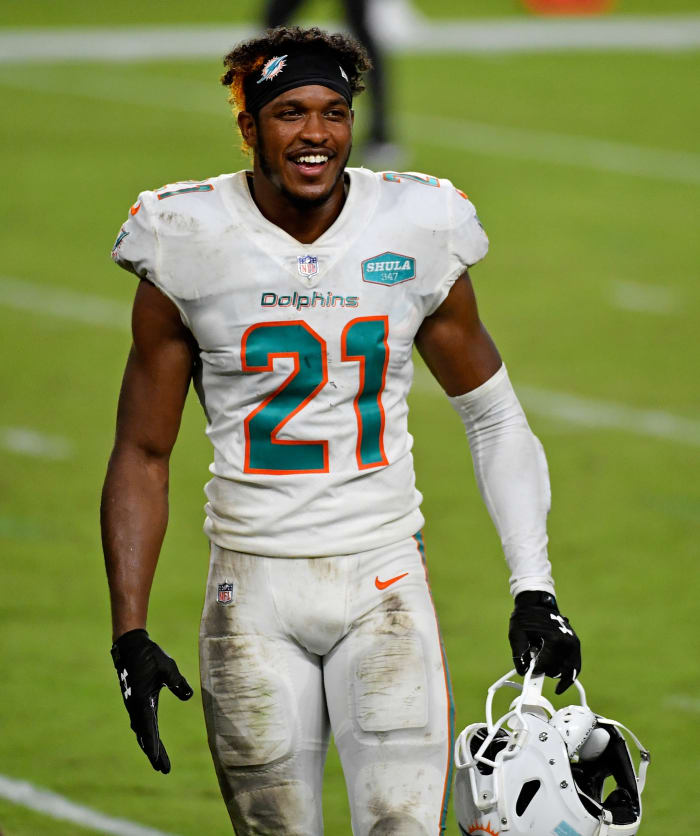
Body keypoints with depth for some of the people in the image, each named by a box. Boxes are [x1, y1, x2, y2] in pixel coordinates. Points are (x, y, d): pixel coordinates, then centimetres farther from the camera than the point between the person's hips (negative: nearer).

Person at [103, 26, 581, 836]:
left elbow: (494, 418, 11)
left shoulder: (416, 238, 1)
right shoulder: (189, 251, -2)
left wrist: (533, 587, 2)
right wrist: (130, 631, -5)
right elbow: (142, 453, 3)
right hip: (254, 588, 0)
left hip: (383, 583, 0)